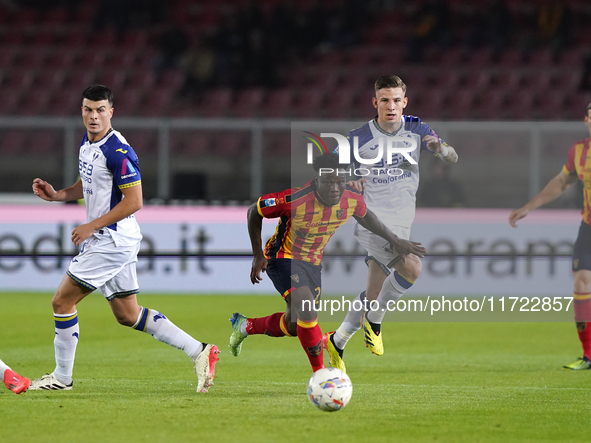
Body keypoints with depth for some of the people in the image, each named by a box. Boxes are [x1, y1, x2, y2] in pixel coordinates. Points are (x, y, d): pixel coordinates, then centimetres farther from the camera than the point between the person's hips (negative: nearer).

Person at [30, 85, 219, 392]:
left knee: (62, 301, -4)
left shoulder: (118, 152, -20)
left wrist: (92, 226, -18)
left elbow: (133, 201, -21)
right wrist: (56, 195, 7)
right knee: (127, 315, 12)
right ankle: (198, 351, 14)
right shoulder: (87, 142, 10)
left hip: (113, 241, -10)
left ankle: (62, 377, 8)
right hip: (101, 241, 10)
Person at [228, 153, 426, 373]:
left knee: (293, 326, 14)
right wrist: (258, 255, -16)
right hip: (284, 257, -6)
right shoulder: (295, 200, -32)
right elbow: (254, 211, -17)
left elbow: (365, 216, 9)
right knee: (307, 313, -27)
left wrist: (395, 241, 13)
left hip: (313, 262, 6)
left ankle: (245, 326, 41)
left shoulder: (352, 199, -17)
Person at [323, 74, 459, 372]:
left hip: (401, 224, 5)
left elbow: (452, 158, 0)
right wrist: (347, 181, -18)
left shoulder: (415, 130, 4)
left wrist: (441, 148, -23)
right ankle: (375, 321, -6)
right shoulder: (359, 138, -6)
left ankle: (336, 343, 26)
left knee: (372, 297, 7)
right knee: (411, 268, -26)